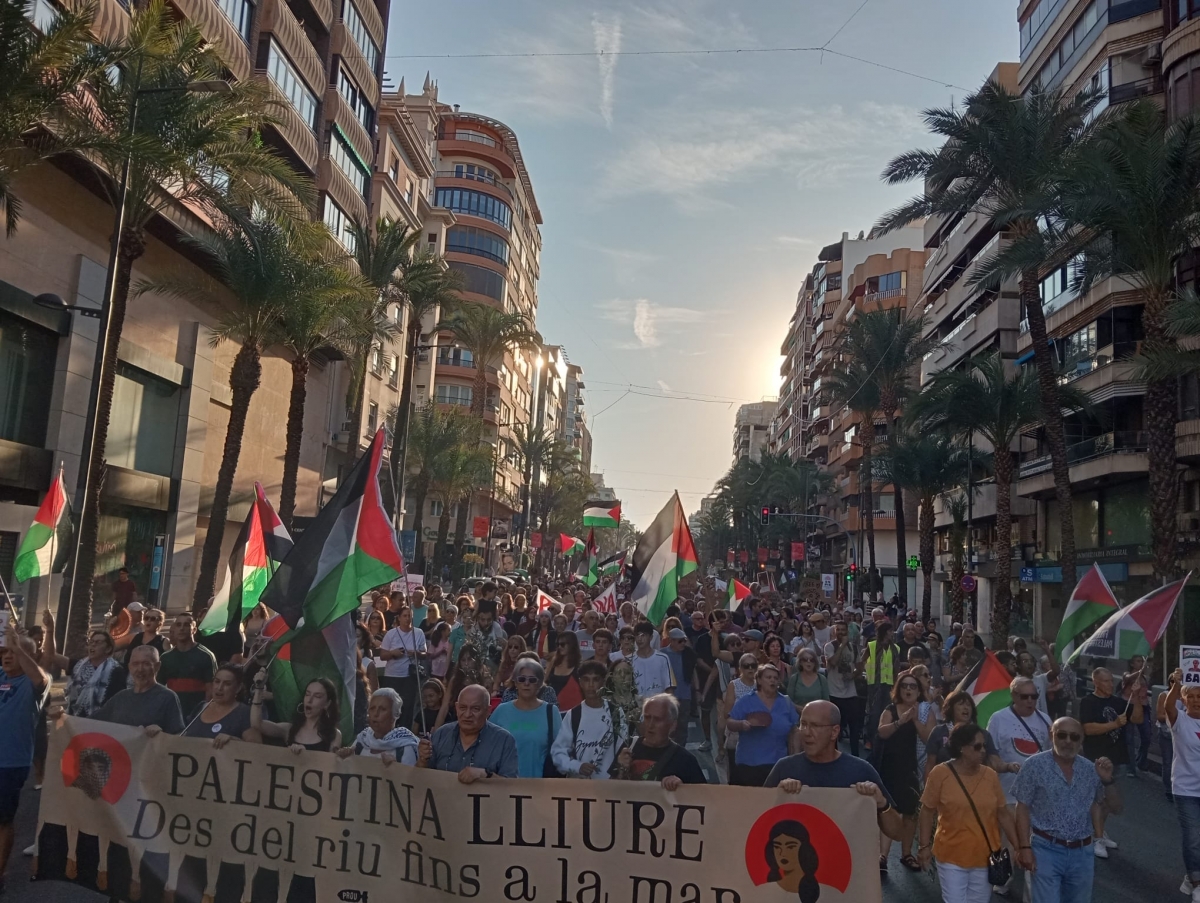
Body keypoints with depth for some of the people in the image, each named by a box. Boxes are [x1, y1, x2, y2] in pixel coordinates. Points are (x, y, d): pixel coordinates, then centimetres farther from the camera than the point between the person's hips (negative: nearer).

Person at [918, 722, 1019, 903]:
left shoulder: (990, 775, -1)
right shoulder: (941, 773, -11)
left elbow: (1003, 814, 5)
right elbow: (927, 811, -5)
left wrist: (1018, 846, 2)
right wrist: (924, 845, -7)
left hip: (985, 857, 3)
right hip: (952, 856, -3)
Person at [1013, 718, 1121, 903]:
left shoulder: (1091, 769, 4)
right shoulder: (1035, 765, -7)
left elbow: (1115, 807, 9)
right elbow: (1022, 808, -5)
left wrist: (1107, 780, -9)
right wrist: (1024, 847, -11)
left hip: (1081, 853, 4)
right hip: (1046, 850, -4)